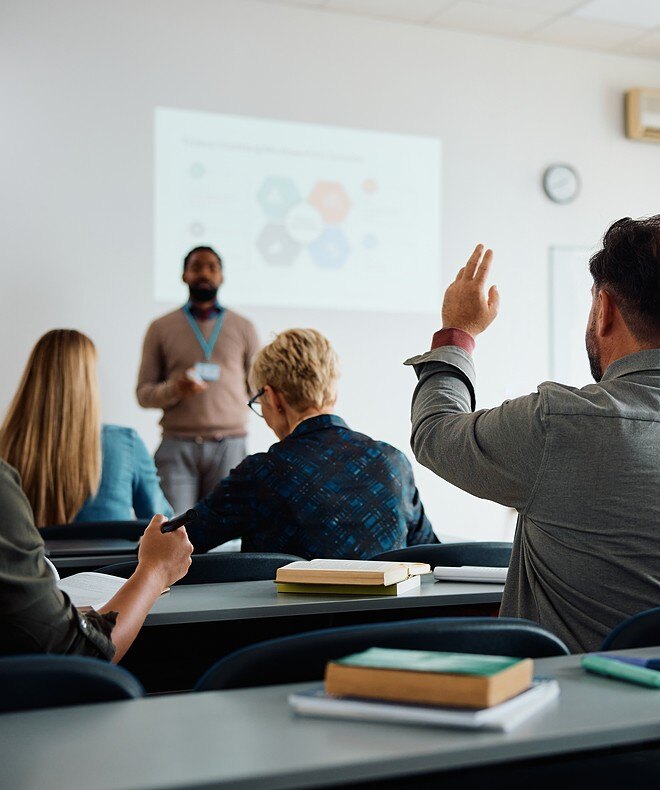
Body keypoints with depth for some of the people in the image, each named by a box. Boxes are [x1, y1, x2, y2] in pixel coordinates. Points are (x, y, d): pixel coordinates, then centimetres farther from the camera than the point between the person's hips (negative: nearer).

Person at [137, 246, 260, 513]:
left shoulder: (243, 328, 13)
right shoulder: (161, 328, 11)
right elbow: (144, 393, 7)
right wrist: (174, 389, -12)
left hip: (228, 445, 1)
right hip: (177, 445, 0)